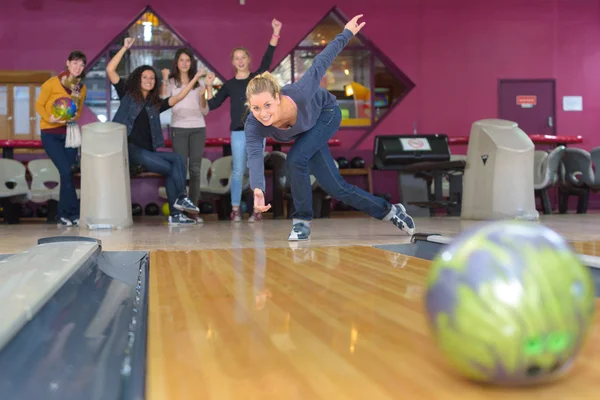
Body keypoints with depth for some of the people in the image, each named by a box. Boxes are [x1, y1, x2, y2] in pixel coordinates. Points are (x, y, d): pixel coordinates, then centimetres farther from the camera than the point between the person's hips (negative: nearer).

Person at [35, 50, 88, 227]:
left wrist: (74, 117, -7)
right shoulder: (52, 83, -10)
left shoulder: (82, 88, 5)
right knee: (66, 171, -14)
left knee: (66, 173, 3)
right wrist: (50, 118, -23)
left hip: (69, 133, 5)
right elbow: (39, 105, -5)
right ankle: (74, 213, -5)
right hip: (50, 134, -5)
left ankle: (64, 214, 12)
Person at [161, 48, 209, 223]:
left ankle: (194, 209, 3)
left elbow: (205, 111, 10)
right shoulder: (171, 82, 5)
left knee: (195, 169, 0)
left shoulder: (198, 82, 13)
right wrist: (164, 80, -20)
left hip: (198, 128, 2)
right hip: (179, 128, -2)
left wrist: (202, 96, -8)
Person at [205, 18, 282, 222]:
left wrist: (275, 33, -13)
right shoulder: (229, 84, 8)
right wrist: (209, 86, -6)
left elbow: (268, 58, -5)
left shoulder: (258, 77, 6)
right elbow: (213, 104, 7)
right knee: (238, 171, 1)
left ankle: (257, 210, 4)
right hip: (238, 132, 1)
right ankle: (235, 209, 9)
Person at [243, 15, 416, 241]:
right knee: (336, 188, 2)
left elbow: (320, 63, -27)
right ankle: (390, 212, 20)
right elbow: (254, 157, -51)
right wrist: (258, 190, -71)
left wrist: (347, 33, -12)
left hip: (326, 113, -4)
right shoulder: (253, 126, -35)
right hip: (308, 129, 4)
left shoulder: (300, 93, -42)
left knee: (296, 158, -27)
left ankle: (302, 222, -8)